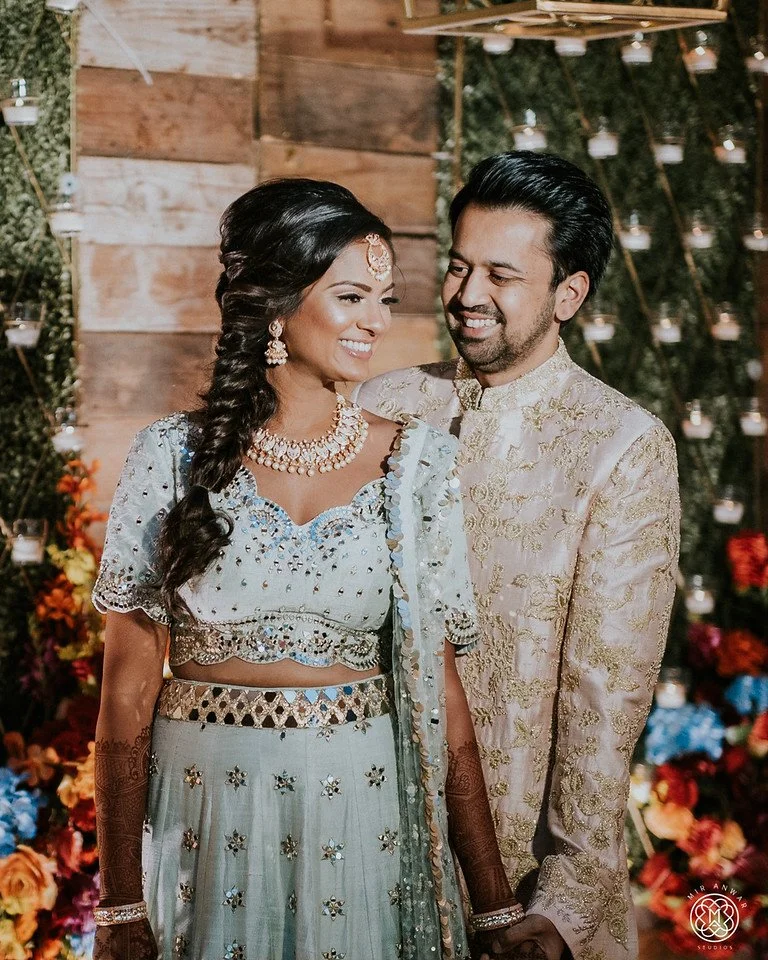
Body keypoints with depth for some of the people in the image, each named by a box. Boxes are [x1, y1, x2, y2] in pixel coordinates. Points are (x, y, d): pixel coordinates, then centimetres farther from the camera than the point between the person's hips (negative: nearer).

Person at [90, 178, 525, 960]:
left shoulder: (414, 461, -1)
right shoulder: (174, 456, -5)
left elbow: (437, 688, -3)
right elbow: (128, 691, -3)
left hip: (365, 816, 1)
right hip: (207, 815, -1)